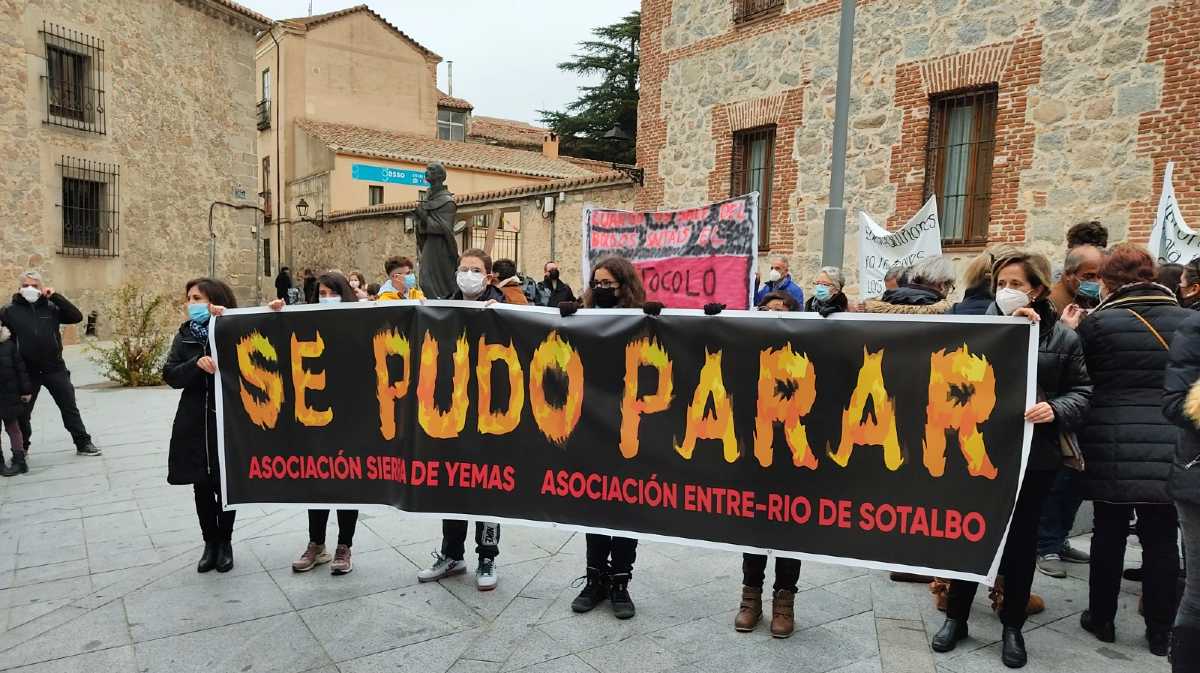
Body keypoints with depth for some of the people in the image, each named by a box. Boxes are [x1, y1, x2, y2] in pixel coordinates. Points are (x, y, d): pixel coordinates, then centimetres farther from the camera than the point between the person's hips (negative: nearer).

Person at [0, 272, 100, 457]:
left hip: (55, 369, 0)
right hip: (27, 372, 0)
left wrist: (55, 296, -14)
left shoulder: (51, 307, 2)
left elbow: (77, 317, -9)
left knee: (70, 407, 5)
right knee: (23, 412, 12)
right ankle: (22, 449, 29)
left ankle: (83, 443, 13)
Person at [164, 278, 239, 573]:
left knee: (225, 485, 6)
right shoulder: (185, 334, 5)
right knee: (201, 486, 10)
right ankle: (210, 543, 26)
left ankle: (225, 543, 24)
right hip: (195, 422, 4)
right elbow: (170, 376, -3)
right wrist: (197, 363, -21)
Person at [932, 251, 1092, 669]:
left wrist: (1056, 409, -19)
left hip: (1034, 454, 0)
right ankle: (956, 617, 23)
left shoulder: (1063, 337, 2)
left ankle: (1012, 626, 27)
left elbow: (1081, 391, 2)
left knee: (1021, 540, 11)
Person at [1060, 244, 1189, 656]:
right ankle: (1160, 632, 19)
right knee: (1162, 539, 9)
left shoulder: (1097, 323, -8)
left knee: (1109, 534, 10)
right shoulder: (1186, 320, 3)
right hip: (1171, 448, 2)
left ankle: (1102, 619, 22)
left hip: (1113, 448, -2)